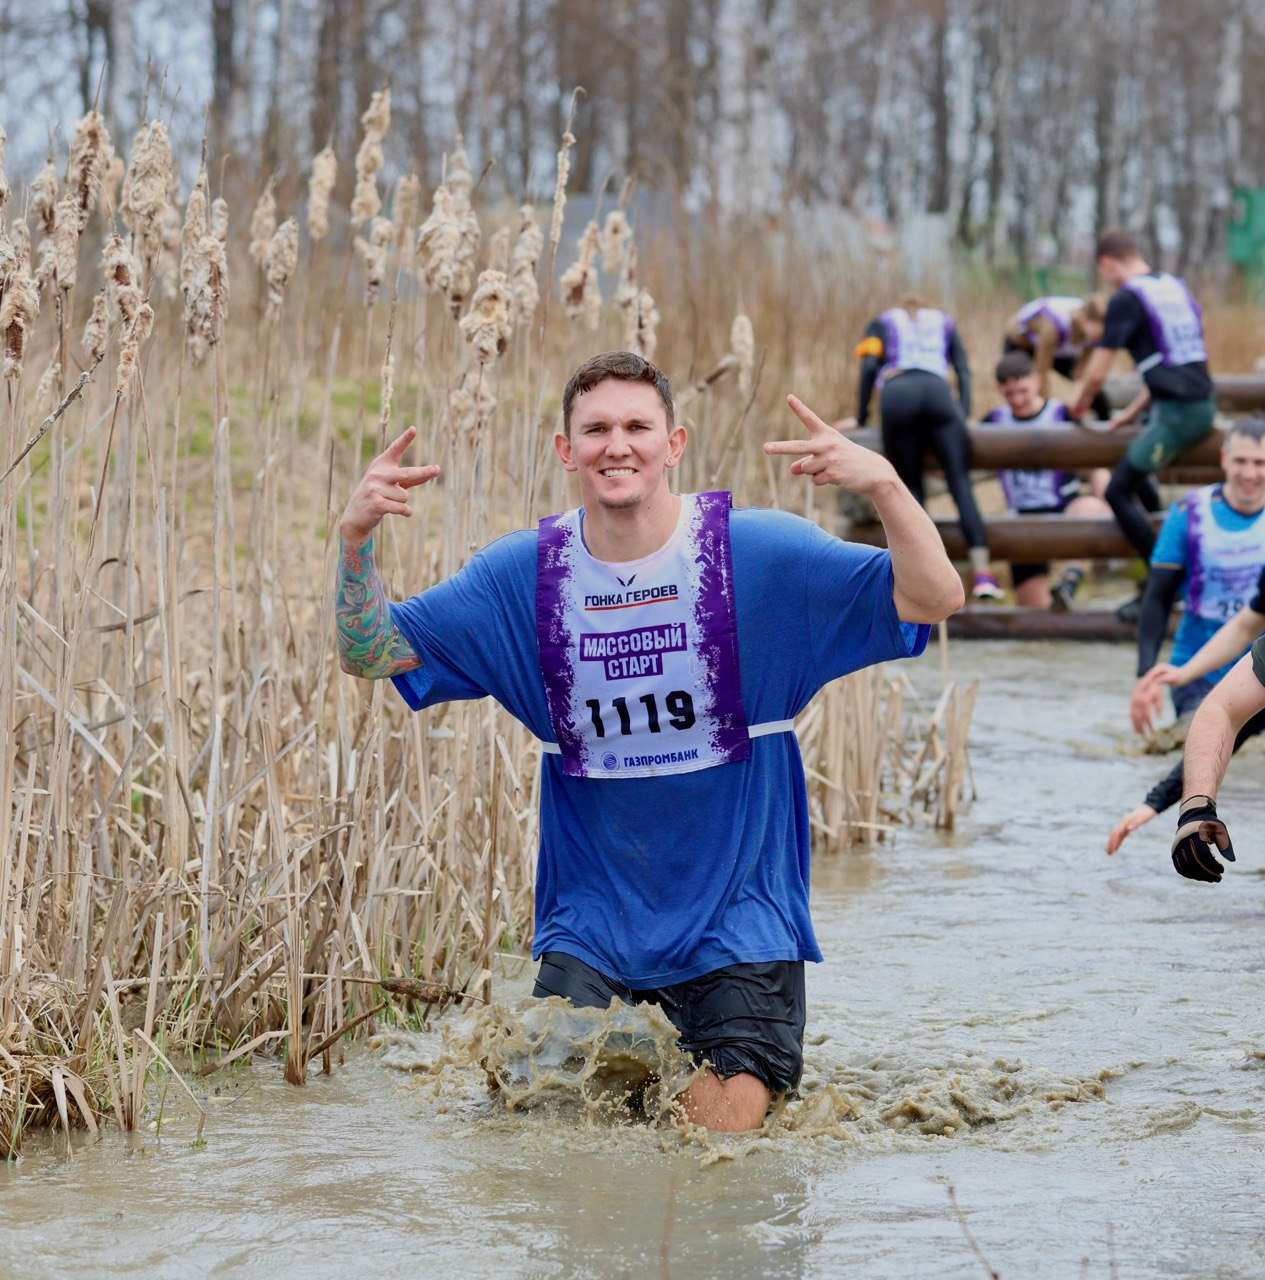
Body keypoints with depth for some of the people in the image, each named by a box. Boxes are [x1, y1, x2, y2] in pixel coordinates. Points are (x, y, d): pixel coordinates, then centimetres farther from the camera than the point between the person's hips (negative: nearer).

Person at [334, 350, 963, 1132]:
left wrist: (884, 486, -34)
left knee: (727, 1128, -9)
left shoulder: (756, 553, -9)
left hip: (735, 915, -2)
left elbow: (935, 599, -16)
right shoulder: (523, 576, 0)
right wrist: (356, 538, -17)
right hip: (590, 917, 2)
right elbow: (371, 653, 2)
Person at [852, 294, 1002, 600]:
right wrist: (964, 413, 15)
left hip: (897, 394, -1)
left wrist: (861, 417, 15)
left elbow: (869, 367, 12)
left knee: (910, 489, 3)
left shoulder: (881, 322, 30)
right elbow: (963, 370, 19)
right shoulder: (943, 322, 35)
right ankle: (981, 572, -19)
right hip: (938, 392, 1)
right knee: (961, 484, -5)